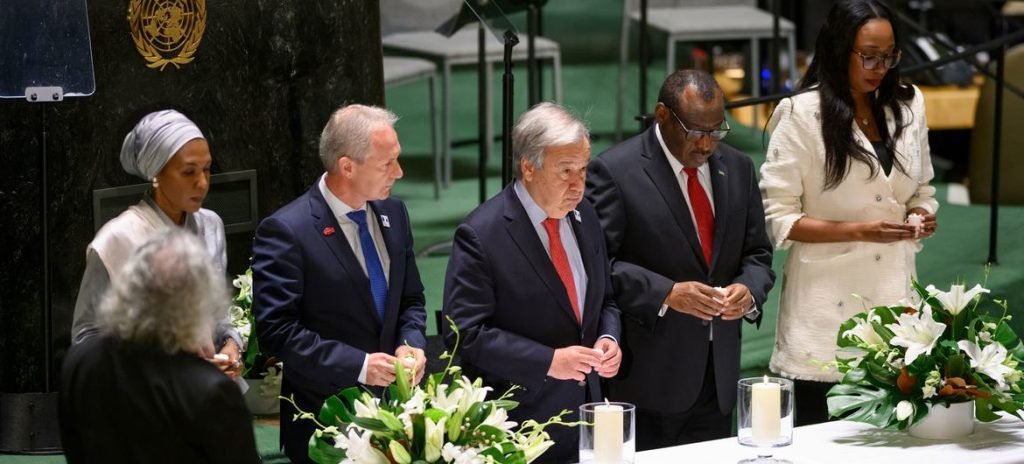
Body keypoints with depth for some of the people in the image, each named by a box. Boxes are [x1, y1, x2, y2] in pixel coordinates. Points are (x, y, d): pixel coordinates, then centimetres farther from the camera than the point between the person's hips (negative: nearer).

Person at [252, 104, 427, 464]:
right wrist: (357, 365, -22)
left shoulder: (393, 214, 4)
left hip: (393, 404, 6)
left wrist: (411, 344, -7)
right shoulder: (286, 232, -17)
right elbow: (276, 330, -19)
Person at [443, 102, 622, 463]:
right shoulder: (480, 235, -14)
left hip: (585, 413, 6)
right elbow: (466, 333, -16)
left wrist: (608, 339, -2)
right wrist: (548, 361, -21)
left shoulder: (584, 216, 8)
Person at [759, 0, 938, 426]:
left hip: (893, 298, 4)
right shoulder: (802, 115, -5)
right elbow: (777, 218, -7)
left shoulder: (908, 107, 11)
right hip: (826, 308, -4)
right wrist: (858, 231, -17)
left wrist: (922, 216, -1)